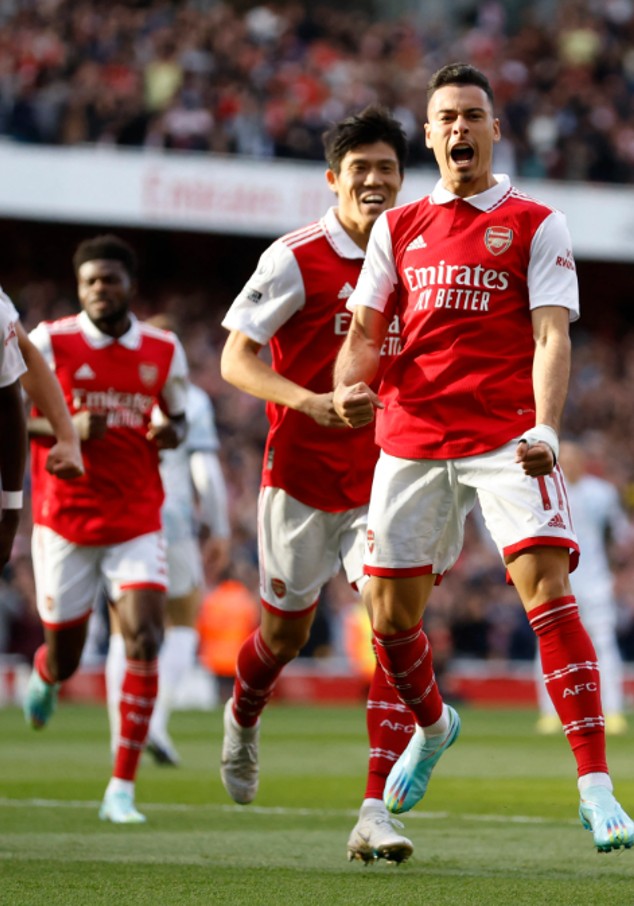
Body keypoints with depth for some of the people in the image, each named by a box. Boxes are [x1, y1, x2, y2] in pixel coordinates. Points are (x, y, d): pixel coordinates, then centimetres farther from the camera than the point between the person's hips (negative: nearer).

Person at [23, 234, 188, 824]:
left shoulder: (164, 351, 4)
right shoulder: (52, 342, -5)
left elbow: (176, 415, 18)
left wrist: (172, 431, -6)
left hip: (136, 523, 1)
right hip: (64, 523, -1)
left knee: (144, 640, -16)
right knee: (63, 659, 7)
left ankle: (122, 790, -11)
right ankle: (42, 677, 49)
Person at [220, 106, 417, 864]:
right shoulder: (296, 260, -10)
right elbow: (235, 359, -11)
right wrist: (307, 401, -26)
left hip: (385, 476, 3)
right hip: (301, 474, -3)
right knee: (285, 631, 10)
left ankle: (375, 814, -16)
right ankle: (243, 716, 47)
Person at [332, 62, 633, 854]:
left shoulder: (534, 226, 3)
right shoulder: (398, 228, 14)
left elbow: (551, 337, -6)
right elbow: (365, 328, 15)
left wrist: (544, 429, -22)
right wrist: (350, 390, -8)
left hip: (506, 439, -4)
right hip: (410, 438, 4)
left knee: (547, 590, -20)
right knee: (390, 613, 5)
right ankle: (432, 727, 39)